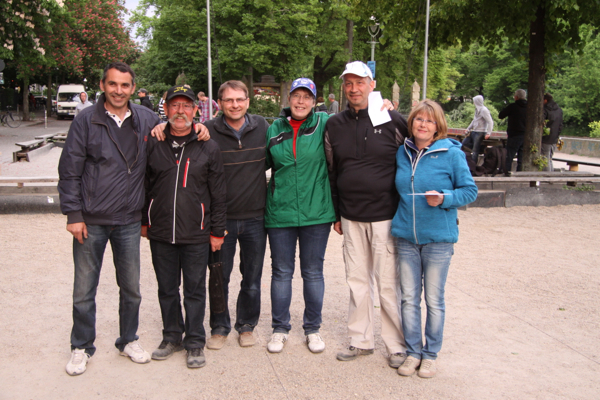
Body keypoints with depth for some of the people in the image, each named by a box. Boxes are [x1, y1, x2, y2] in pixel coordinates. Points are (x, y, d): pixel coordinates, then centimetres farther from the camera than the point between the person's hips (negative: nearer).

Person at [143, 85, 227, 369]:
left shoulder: (208, 147, 0)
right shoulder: (153, 143, 3)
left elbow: (218, 194, 2)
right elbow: (143, 185, 12)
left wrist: (217, 231, 0)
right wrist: (143, 220, 11)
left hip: (196, 235, -2)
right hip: (160, 233, 2)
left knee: (195, 290, 7)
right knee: (167, 288, 14)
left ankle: (195, 342, 21)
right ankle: (172, 337, 31)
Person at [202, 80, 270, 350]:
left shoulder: (262, 127, 1)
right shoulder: (209, 131, -6)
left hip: (255, 217, 2)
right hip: (222, 217, -1)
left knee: (252, 279, 12)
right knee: (220, 277, 9)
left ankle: (247, 325, 31)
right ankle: (220, 327, 28)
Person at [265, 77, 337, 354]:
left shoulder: (324, 124, -1)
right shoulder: (274, 129, 6)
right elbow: (262, 163, 15)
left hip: (316, 212, -1)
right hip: (280, 213, 2)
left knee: (313, 272, 10)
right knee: (281, 272, 10)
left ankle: (313, 328, 26)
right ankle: (280, 328, 25)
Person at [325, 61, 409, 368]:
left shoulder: (393, 121, -4)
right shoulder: (334, 125, 7)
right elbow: (331, 172, 12)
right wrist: (335, 214, 11)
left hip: (385, 216, -4)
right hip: (351, 218, 4)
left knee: (388, 284, 2)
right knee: (357, 281, 12)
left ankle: (397, 346, 17)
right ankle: (361, 340, 27)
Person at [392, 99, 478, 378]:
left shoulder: (452, 154, -7)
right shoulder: (402, 152, 6)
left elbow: (470, 190, -4)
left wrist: (444, 198, -18)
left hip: (438, 239, -3)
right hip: (405, 237, 4)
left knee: (434, 300, 7)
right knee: (409, 297, 10)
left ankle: (430, 354, 23)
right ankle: (413, 351, 24)